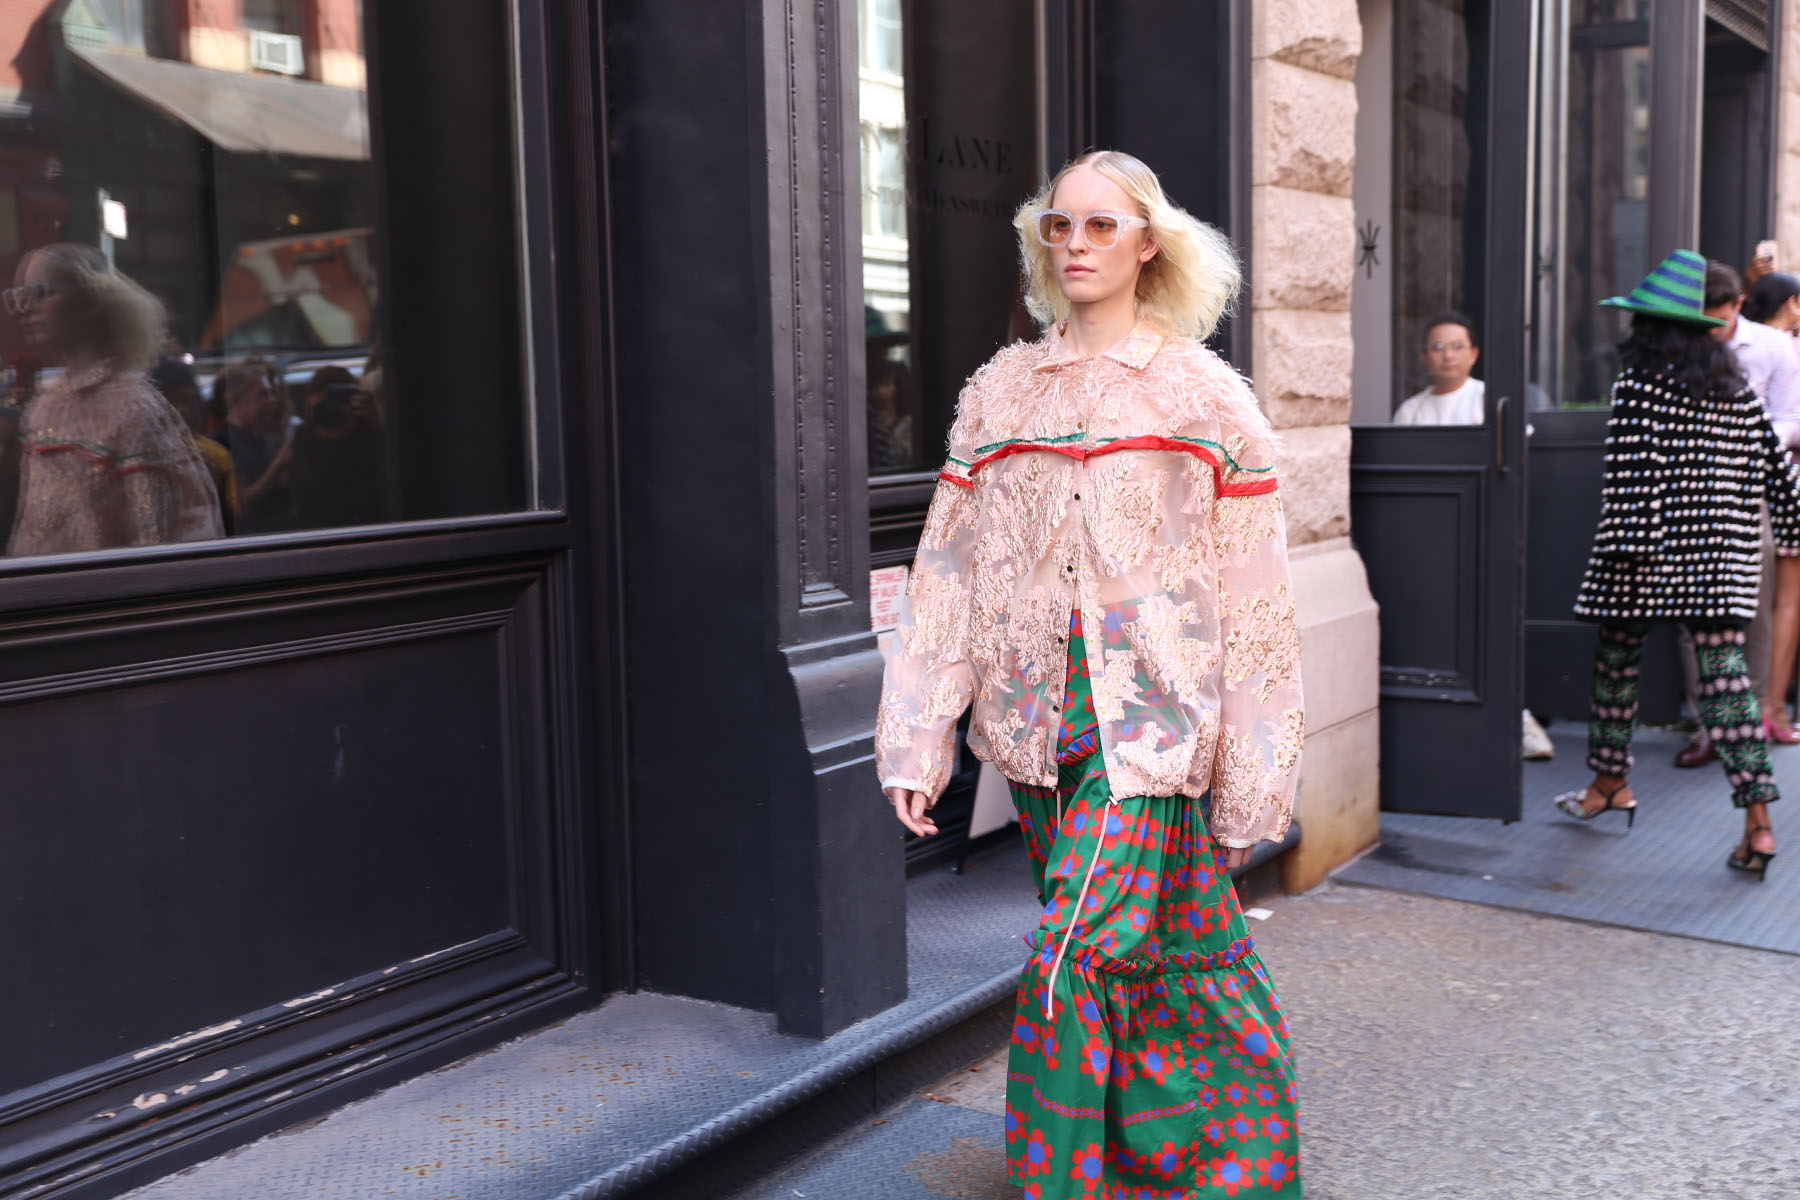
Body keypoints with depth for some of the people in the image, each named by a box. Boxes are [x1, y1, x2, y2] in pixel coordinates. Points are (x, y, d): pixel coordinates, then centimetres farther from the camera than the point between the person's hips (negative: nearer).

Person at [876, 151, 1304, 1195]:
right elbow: (948, 572, 5)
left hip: (1148, 715, -3)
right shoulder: (1001, 391, 9)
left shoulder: (1203, 393, 1)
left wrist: (1251, 774, -4)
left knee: (1084, 957, -11)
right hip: (1038, 713, 3)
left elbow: (1251, 592, -1)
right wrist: (917, 742, -1)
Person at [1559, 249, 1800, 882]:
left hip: (1650, 553, -5)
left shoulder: (1637, 385, -8)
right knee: (1724, 670, 0)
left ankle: (1610, 784, 28)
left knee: (1616, 662, 14)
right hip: (1722, 557, 5)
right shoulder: (1735, 387, 10)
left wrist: (1623, 546, -14)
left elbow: (1629, 474, -15)